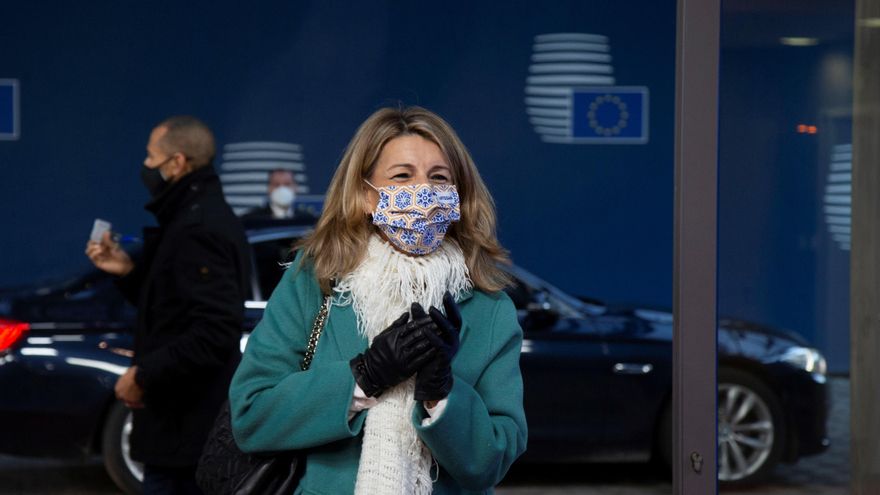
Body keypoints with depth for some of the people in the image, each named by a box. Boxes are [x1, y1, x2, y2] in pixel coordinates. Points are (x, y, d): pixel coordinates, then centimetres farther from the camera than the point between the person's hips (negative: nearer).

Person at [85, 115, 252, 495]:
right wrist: (128, 272, 9)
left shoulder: (200, 228, -19)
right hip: (184, 415, 11)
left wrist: (144, 374, -20)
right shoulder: (194, 217, 15)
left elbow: (215, 332, -27)